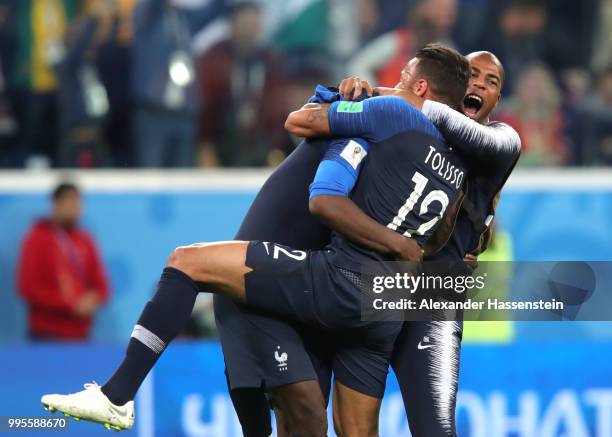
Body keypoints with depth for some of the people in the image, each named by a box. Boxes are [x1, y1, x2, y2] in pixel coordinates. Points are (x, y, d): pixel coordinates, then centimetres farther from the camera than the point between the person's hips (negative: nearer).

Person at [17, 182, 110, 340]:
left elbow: (100, 285, 17)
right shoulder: (38, 238, -2)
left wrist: (93, 300, -8)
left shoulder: (85, 241, 12)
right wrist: (71, 305, -13)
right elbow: (28, 287, -9)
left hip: (80, 334, 4)